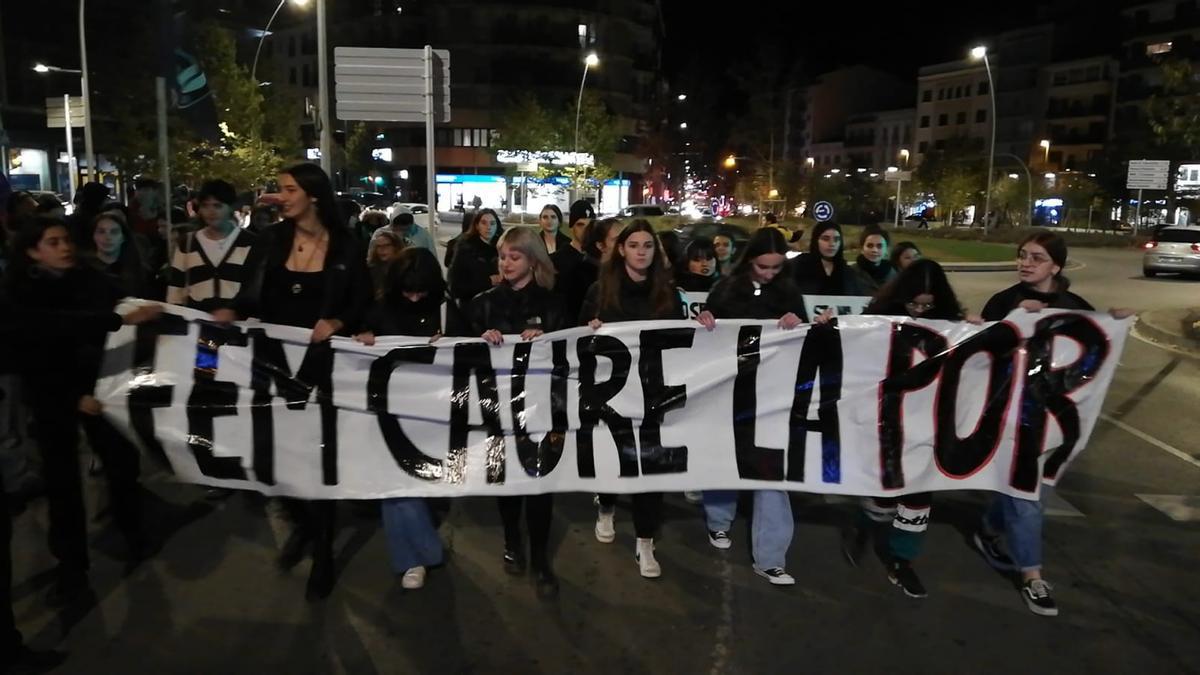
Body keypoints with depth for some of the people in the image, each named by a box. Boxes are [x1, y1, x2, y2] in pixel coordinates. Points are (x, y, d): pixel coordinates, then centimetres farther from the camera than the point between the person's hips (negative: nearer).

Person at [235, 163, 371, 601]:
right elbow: (254, 294, 3)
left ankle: (323, 552, 20)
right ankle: (301, 524, 37)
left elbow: (363, 302, -2)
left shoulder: (344, 245, -5)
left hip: (323, 363, -3)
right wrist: (232, 312, -15)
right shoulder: (272, 239, 4)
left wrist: (336, 323, -19)